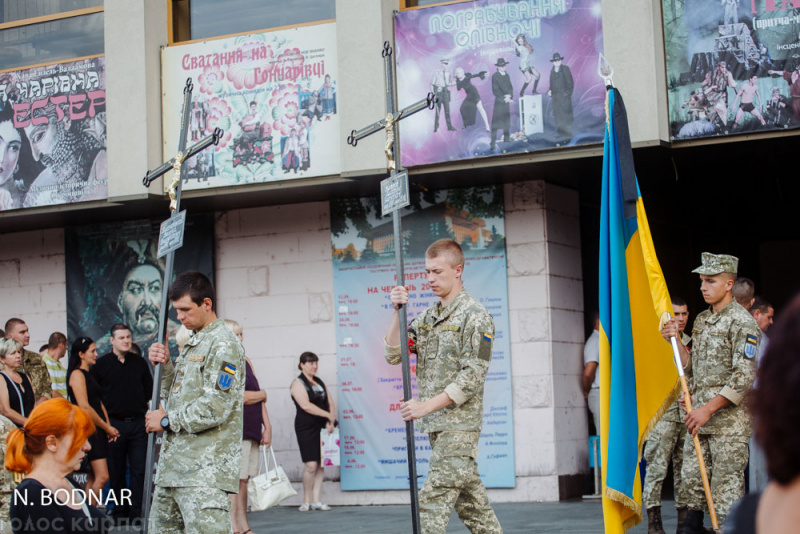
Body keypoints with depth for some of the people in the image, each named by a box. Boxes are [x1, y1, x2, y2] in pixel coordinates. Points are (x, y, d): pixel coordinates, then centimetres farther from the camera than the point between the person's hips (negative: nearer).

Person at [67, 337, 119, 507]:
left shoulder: (89, 375, 19)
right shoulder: (77, 374, -9)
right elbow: (84, 407, -16)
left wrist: (108, 427, 5)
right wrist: (107, 427, -9)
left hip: (98, 430, 9)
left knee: (93, 477, 8)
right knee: (102, 476, -13)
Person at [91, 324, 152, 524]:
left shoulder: (139, 362, 10)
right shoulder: (101, 364, 2)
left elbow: (149, 391, 15)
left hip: (138, 423, 2)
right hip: (114, 423, -2)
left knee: (139, 469, -2)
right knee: (116, 471, 4)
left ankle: (136, 513, 1)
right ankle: (120, 512, 13)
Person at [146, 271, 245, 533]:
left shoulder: (223, 345, -9)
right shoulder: (192, 344, 21)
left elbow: (216, 408, -18)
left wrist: (167, 421, -9)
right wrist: (165, 365, 6)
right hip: (173, 467, 10)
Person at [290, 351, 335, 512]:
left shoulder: (319, 382, 17)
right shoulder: (298, 383, -4)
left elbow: (330, 403, 14)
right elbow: (306, 406, -15)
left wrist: (331, 421, -3)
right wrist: (328, 415, -14)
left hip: (323, 427, 6)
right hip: (307, 428, -6)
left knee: (321, 464, 3)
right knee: (311, 465, -11)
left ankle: (316, 500, 8)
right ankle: (306, 501, 2)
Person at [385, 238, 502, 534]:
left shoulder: (475, 316, -9)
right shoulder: (427, 317, 14)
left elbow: (472, 378, -15)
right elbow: (392, 354, 9)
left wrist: (426, 406, -18)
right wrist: (398, 312, -4)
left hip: (459, 423, -7)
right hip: (437, 424, 7)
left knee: (434, 498, -12)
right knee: (469, 496, 13)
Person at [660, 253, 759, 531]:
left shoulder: (741, 322, -10)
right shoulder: (701, 320, 16)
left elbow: (744, 376, -16)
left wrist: (709, 409, -19)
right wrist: (676, 341, 5)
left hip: (728, 417, -8)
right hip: (699, 413, 8)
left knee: (726, 485, -5)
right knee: (692, 477, 10)